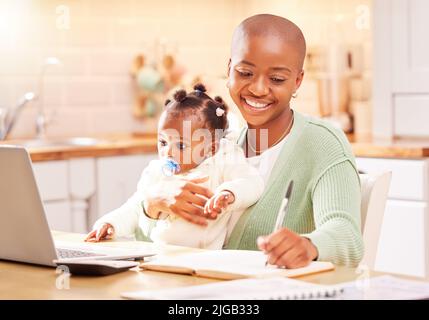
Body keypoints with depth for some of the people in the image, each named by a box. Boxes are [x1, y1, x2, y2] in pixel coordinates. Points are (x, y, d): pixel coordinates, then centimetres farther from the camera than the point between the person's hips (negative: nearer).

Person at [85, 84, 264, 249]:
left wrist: (228, 194, -33)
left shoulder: (222, 164, 2)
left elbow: (252, 183, -12)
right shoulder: (156, 171, 18)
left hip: (201, 256, -5)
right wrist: (112, 224, 5)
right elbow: (134, 208, 23)